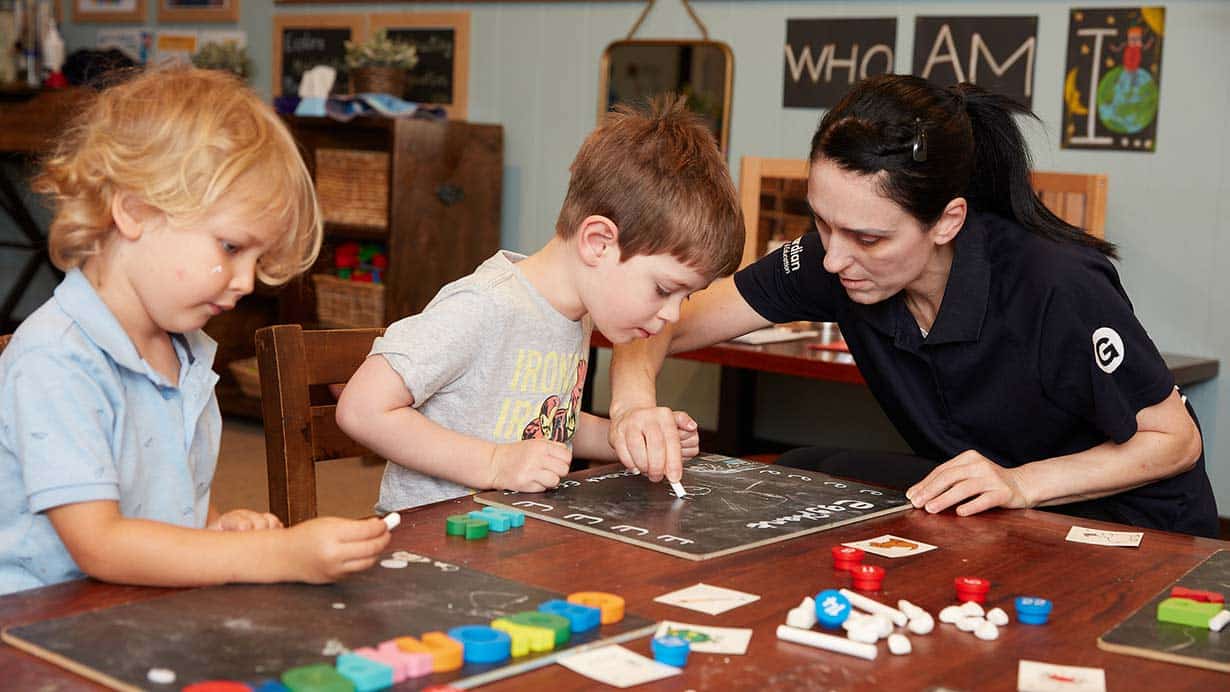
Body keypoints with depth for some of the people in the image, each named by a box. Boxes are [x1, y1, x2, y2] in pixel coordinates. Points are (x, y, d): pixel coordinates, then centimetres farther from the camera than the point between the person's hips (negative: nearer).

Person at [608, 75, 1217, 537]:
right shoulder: (831, 262, -17)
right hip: (973, 516, 5)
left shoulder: (1057, 287, -31)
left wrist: (1020, 483, -29)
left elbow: (1177, 441, -16)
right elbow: (661, 324, -11)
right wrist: (634, 403, -34)